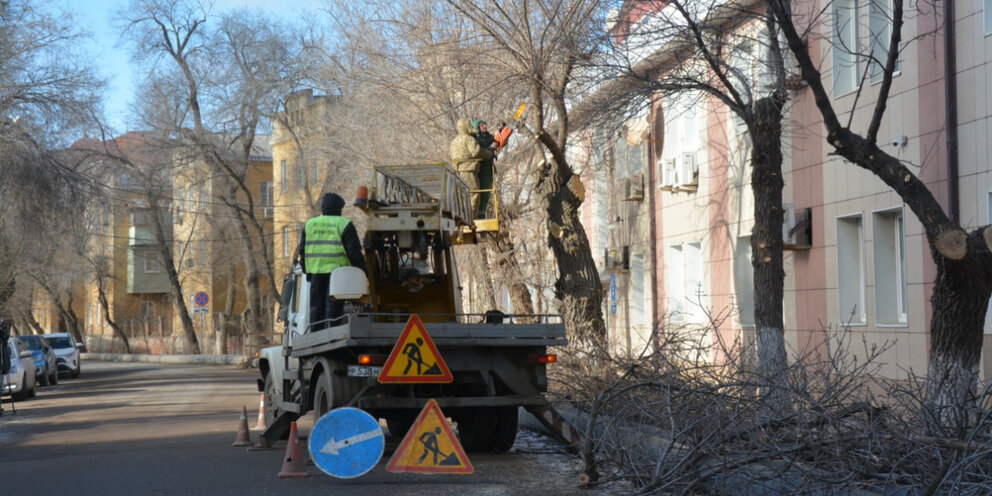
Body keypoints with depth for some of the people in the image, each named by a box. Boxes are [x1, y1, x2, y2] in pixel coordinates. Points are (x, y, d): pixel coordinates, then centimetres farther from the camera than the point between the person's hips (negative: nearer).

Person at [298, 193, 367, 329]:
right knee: (333, 308, -5)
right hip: (337, 270, -4)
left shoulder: (310, 224, 13)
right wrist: (361, 272, 1)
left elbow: (302, 250, 15)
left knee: (316, 306, 9)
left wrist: (306, 271, 22)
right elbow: (354, 251, -5)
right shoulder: (344, 224, -1)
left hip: (315, 271, 4)